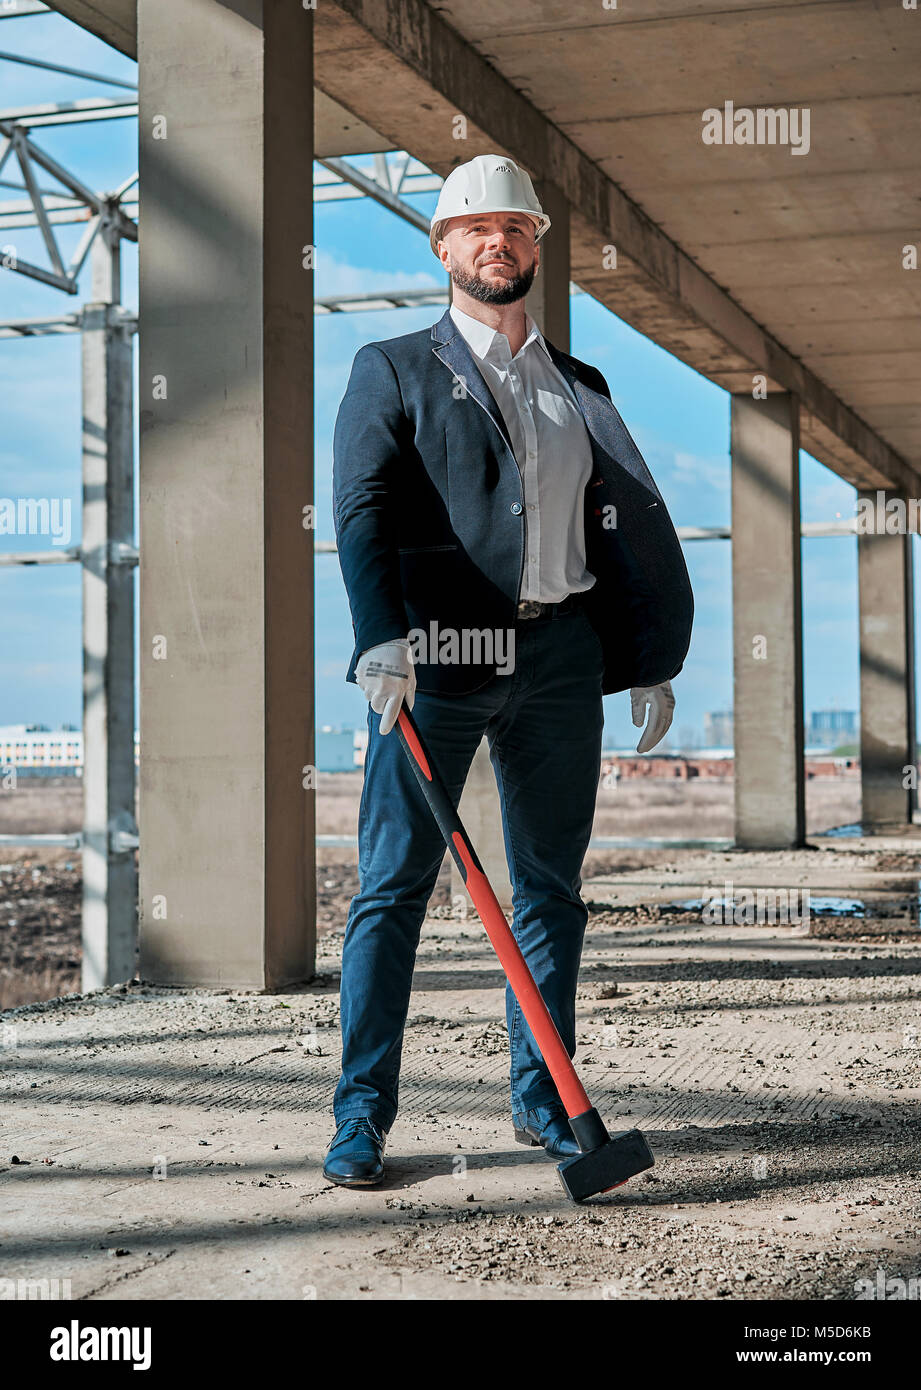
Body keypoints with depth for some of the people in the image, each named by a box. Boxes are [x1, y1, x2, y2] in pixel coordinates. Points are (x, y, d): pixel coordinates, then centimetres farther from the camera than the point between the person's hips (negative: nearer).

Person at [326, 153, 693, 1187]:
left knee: (552, 886, 7)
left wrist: (654, 661, 10)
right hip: (436, 654, -4)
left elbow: (633, 528, 19)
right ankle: (361, 1113, 3)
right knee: (393, 884, -4)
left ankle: (543, 1100, 17)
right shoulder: (392, 370, 8)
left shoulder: (579, 387, 21)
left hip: (559, 654, 4)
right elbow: (363, 508, -6)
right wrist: (381, 637, -21)